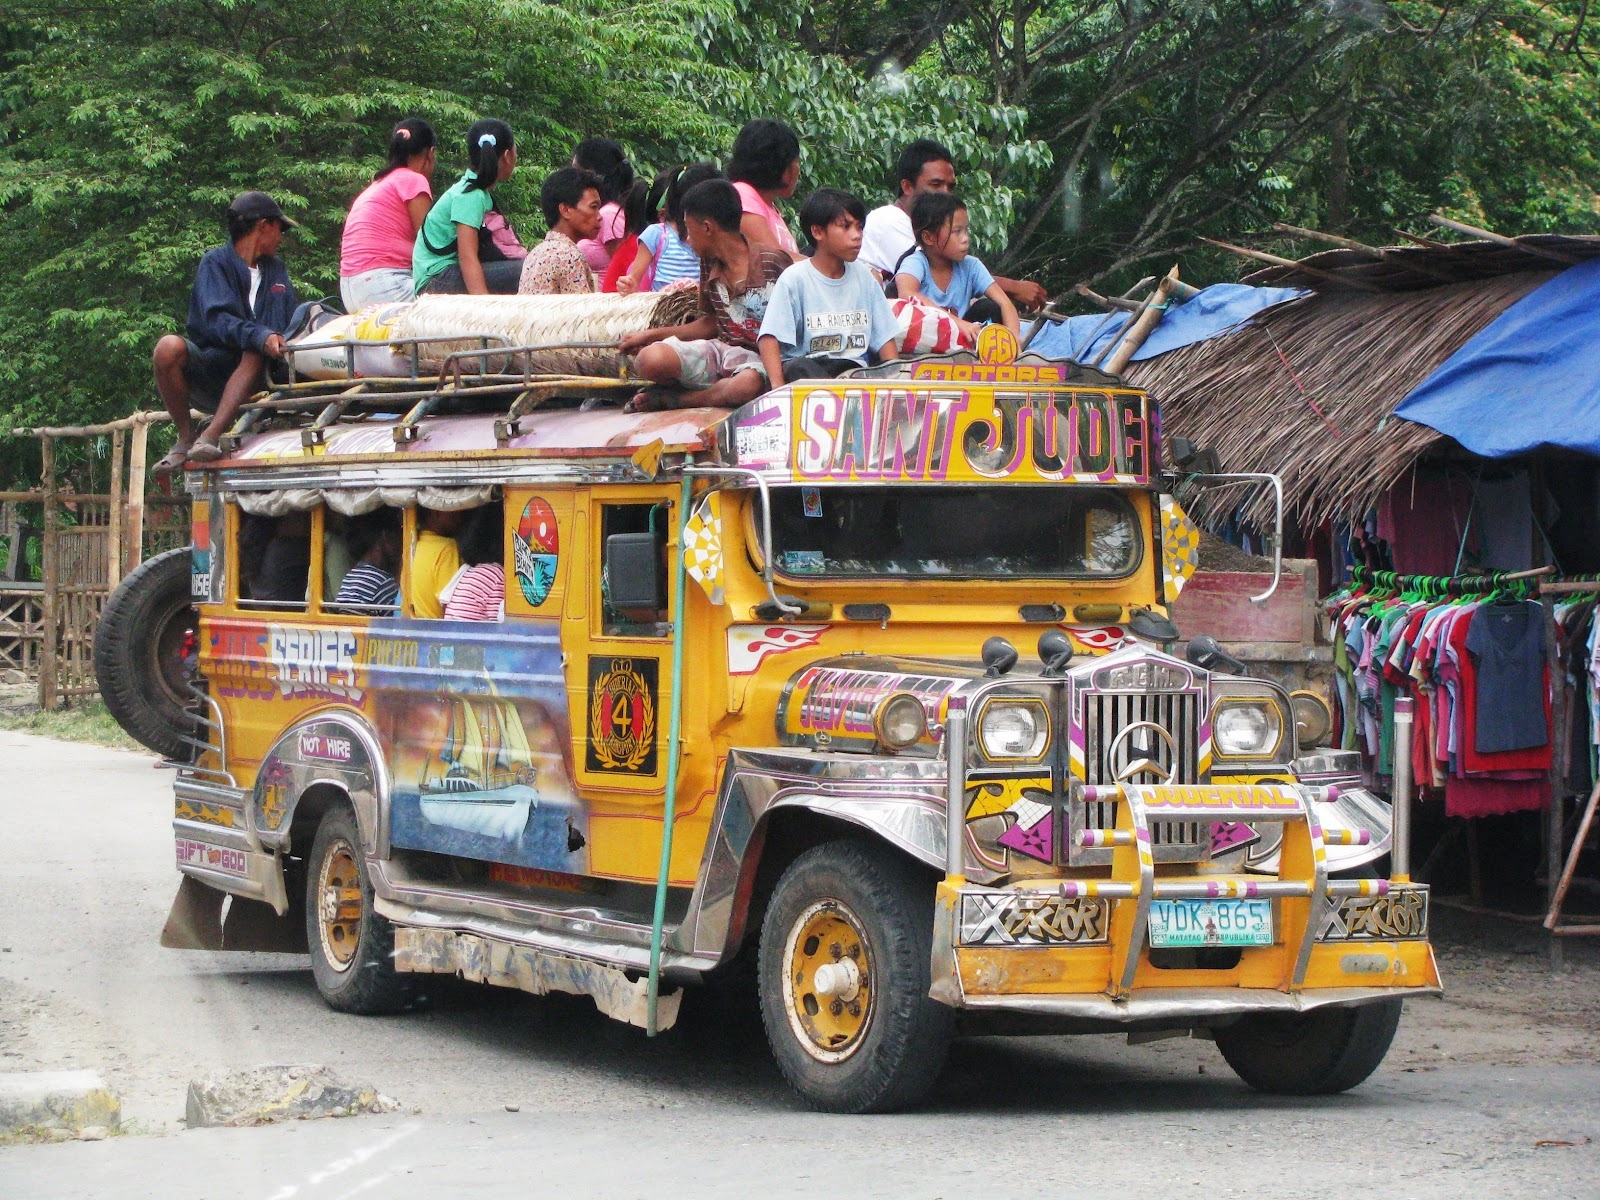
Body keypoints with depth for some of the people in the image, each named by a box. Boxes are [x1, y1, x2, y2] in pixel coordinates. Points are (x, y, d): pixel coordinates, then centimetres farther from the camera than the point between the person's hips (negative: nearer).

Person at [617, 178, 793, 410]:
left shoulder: (772, 263, -9)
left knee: (748, 384, -44)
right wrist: (650, 336, 22)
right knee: (649, 359, -25)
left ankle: (671, 399, -18)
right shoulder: (709, 264, 12)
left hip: (759, 358, -4)